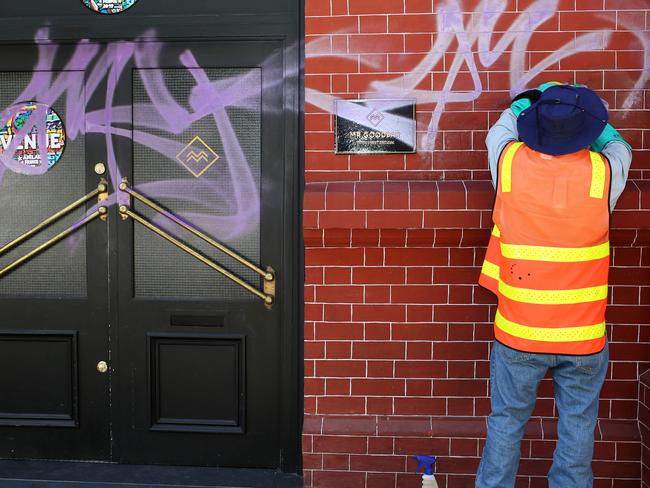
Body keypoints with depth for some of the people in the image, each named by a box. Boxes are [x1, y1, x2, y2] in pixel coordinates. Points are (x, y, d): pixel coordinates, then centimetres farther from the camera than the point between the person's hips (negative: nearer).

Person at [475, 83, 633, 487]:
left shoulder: (510, 163, -11)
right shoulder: (602, 172, -12)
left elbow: (500, 130, 14)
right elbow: (620, 148, 13)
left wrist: (530, 97, 28)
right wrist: (588, 115, 26)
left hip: (518, 333, 1)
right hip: (583, 335, 0)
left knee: (506, 421, 15)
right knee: (578, 426, 15)